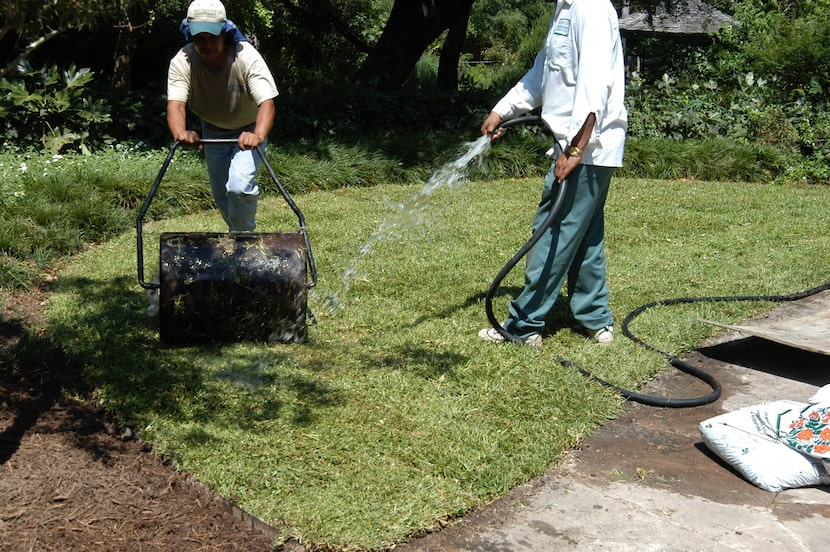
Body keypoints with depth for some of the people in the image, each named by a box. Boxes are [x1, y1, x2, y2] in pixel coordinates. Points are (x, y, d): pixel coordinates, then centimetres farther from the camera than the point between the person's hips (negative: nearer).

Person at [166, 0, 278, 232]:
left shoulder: (247, 57, -32)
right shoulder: (182, 62, -25)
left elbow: (267, 102, -43)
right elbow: (175, 103, -39)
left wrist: (258, 135, -64)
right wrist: (180, 133, -62)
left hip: (249, 130, -3)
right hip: (212, 132, 4)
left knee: (239, 187, -23)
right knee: (221, 195, 13)